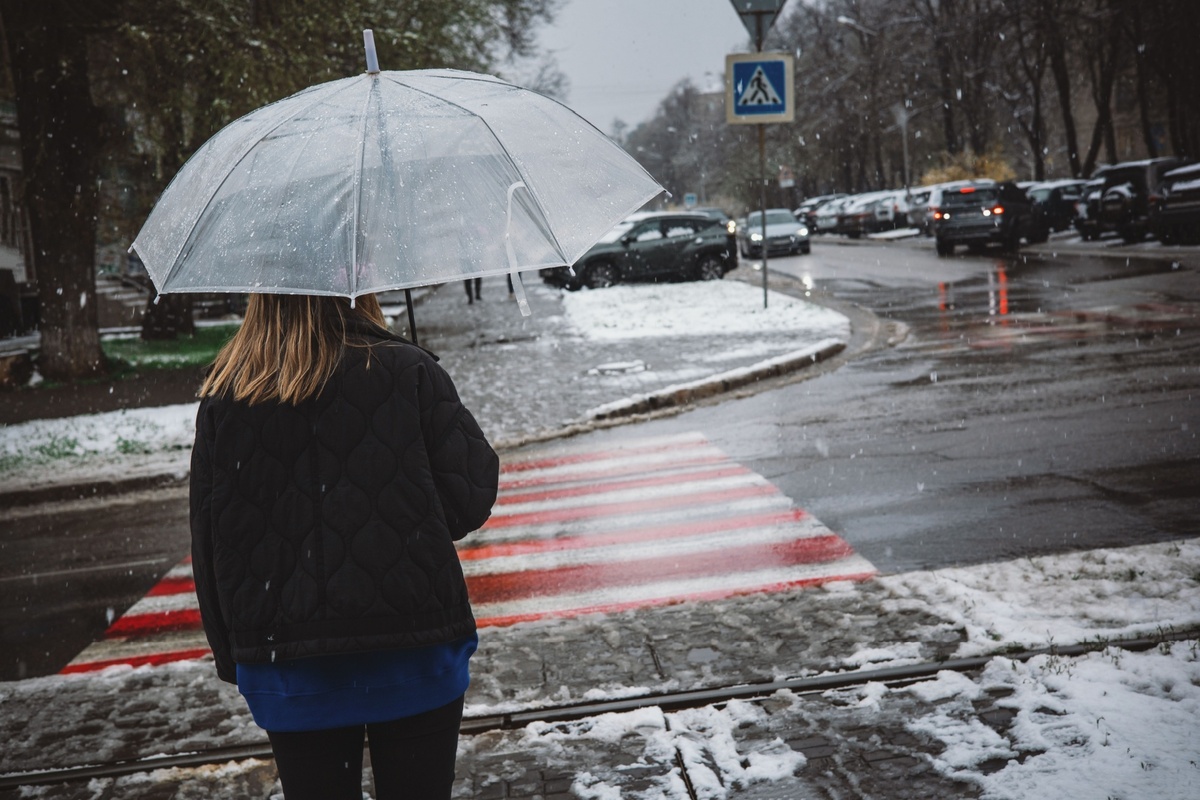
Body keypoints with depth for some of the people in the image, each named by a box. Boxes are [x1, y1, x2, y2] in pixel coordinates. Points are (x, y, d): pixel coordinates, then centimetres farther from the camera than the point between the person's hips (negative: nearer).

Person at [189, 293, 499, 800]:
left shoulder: (221, 399, -1)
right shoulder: (407, 370, -10)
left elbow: (209, 544, 3)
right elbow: (469, 501, -11)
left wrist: (232, 660, 13)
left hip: (288, 669, 2)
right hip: (413, 653, -2)